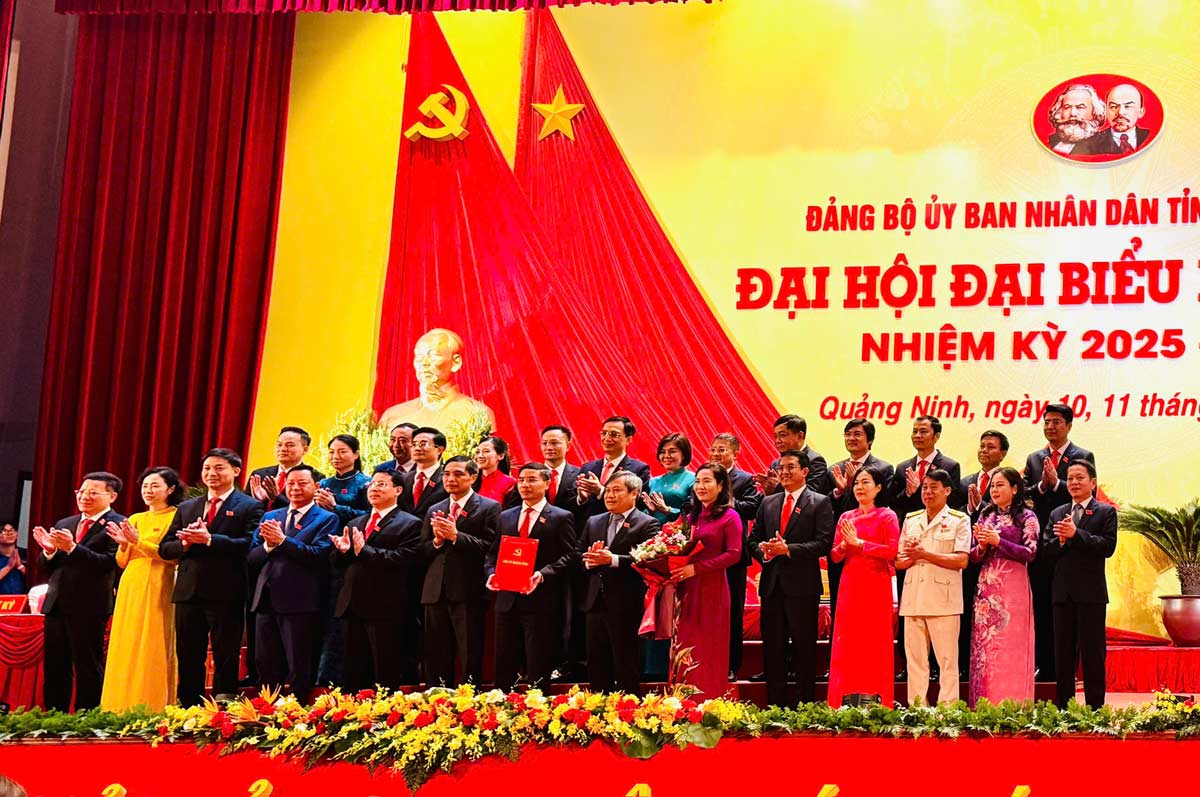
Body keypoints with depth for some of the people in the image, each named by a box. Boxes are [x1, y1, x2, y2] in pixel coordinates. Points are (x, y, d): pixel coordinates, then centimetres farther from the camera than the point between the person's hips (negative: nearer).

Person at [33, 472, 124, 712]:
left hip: (89, 607, -7)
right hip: (57, 604, 7)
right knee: (54, 668, 11)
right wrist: (49, 550, -5)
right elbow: (48, 567, 17)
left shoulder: (117, 525, -7)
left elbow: (109, 563, -19)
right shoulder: (63, 525, 17)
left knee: (88, 669, 0)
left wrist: (72, 548, -24)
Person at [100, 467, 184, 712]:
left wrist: (139, 541, -13)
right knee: (126, 649, 4)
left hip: (156, 588, -6)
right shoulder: (135, 519, 19)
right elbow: (122, 562, 17)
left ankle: (151, 711, -5)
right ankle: (123, 711, 7)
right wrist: (124, 544, -3)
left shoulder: (176, 517, 0)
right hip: (130, 588, 6)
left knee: (152, 649, -8)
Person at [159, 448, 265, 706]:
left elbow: (250, 545, -15)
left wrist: (209, 539, -21)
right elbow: (164, 548, 13)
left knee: (226, 662, 1)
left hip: (226, 595, -5)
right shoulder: (186, 508, 17)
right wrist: (185, 542, -9)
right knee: (188, 661, 10)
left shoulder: (249, 506, 0)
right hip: (189, 593, 5)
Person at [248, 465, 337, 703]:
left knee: (298, 669, -1)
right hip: (267, 600, 6)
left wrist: (282, 540, -18)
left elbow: (319, 554, -16)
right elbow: (252, 557, 11)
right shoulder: (270, 516, 18)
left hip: (300, 603, -6)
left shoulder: (326, 519, 1)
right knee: (266, 667, 10)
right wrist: (268, 545, -10)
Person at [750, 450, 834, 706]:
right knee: (772, 649, 7)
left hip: (802, 585, -5)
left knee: (804, 649, 1)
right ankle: (775, 704, 14)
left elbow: (824, 543, -10)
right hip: (772, 585, 5)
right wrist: (764, 552, -7)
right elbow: (754, 540, 16)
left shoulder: (820, 503, -1)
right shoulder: (768, 503, 16)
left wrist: (788, 549, -17)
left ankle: (806, 705, 8)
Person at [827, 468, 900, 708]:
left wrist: (858, 543, -11)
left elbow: (892, 551, -12)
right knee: (846, 643, 1)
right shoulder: (846, 518, 13)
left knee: (877, 642, -2)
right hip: (850, 585, 4)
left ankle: (881, 704, 2)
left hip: (876, 586, -4)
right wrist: (844, 545, -9)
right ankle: (841, 705, 3)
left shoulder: (887, 516, 1)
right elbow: (834, 556, 12)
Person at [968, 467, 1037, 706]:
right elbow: (973, 556, 14)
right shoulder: (985, 517, 14)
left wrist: (998, 541, -13)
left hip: (1013, 589, -5)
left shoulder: (1026, 517, 1)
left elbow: (1029, 553, -9)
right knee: (984, 647, 2)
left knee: (1012, 649, -5)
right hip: (986, 589, 5)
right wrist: (982, 546, -7)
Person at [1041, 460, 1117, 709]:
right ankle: (1062, 709, 16)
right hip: (1062, 592, 4)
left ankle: (1095, 709, 4)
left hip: (1091, 593, -4)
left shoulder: (1105, 512, 1)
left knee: (1092, 654, -1)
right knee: (1063, 654, 9)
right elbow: (1046, 552, 6)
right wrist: (1061, 540, -13)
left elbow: (1107, 546, -13)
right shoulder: (1057, 514, 14)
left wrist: (1076, 534, -18)